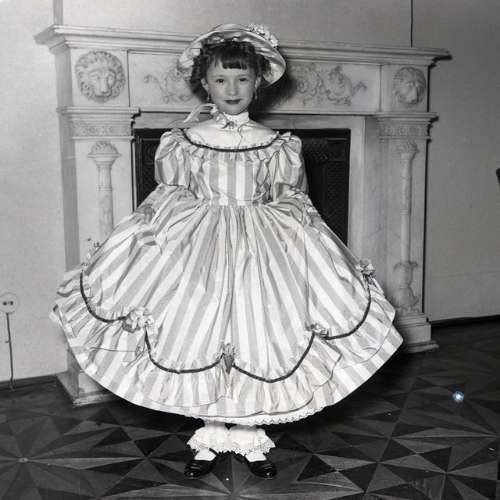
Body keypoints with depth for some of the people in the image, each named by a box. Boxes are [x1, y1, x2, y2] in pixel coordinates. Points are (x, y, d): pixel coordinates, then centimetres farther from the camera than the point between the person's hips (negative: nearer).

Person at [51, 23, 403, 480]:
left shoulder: (275, 145, 4)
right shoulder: (184, 141, 3)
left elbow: (291, 200, 8)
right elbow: (169, 198, 8)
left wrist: (303, 239, -3)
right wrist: (155, 232, -5)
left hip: (261, 248, 0)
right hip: (199, 247, 0)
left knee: (255, 342, 1)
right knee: (201, 343, 2)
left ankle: (250, 436, 20)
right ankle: (211, 437, 20)